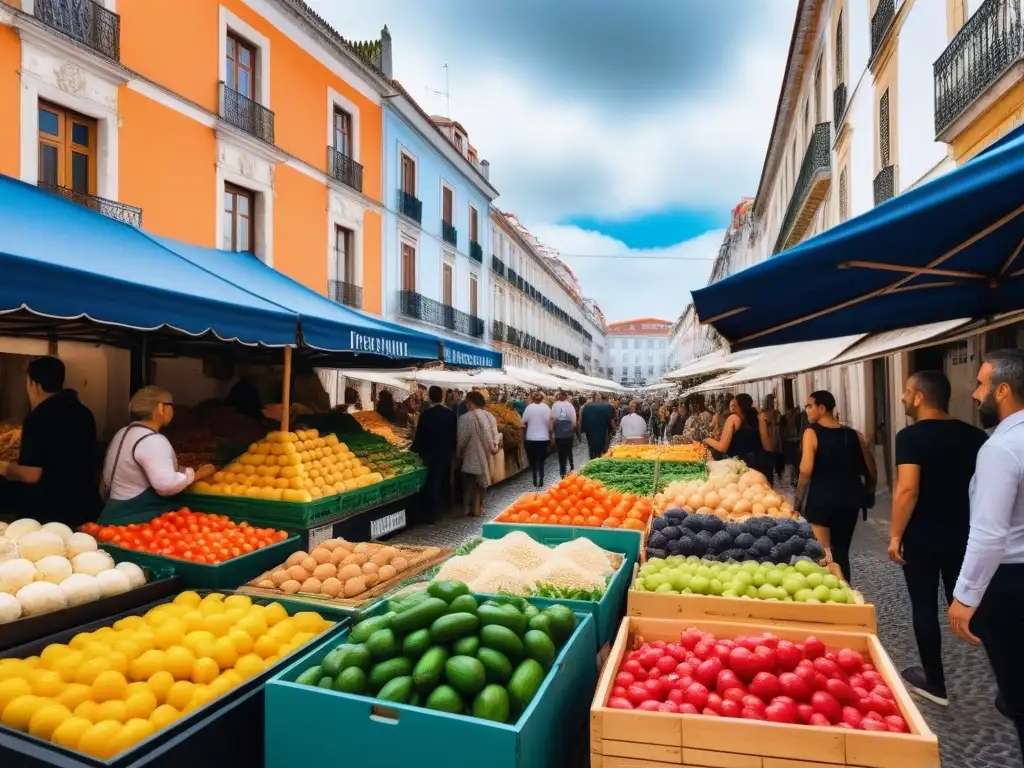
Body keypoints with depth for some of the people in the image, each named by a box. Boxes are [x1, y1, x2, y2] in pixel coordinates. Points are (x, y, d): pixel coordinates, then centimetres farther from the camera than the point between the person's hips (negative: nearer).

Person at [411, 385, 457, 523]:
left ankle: (433, 514, 3)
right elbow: (455, 434, 6)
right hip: (447, 453, 5)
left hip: (432, 453, -5)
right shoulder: (451, 413, -1)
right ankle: (443, 509, 30)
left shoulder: (426, 415, -16)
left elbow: (420, 435, -11)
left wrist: (415, 450, 3)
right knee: (445, 482, 17)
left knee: (433, 484, 1)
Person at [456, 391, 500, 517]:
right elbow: (495, 435, 7)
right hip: (486, 456, 6)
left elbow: (461, 439, -14)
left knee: (470, 485, 6)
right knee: (481, 482, 17)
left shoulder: (466, 418, -18)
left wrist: (459, 453, 2)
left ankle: (469, 509, 12)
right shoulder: (490, 416, 2)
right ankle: (478, 508, 25)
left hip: (472, 457, -6)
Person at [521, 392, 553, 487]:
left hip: (531, 438, -1)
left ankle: (535, 481, 12)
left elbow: (523, 423, -6)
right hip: (543, 438, 1)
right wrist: (550, 436, 8)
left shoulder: (529, 407, -7)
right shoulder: (546, 407, -6)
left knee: (533, 460, 12)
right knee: (541, 460, 12)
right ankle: (540, 481, 10)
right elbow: (550, 424, -6)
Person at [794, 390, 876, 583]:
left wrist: (798, 501, -10)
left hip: (821, 498, -5)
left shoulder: (812, 433, -10)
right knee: (841, 552, 18)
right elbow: (871, 469, 8)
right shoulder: (853, 435, 4)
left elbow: (806, 470, -19)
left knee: (822, 554, 4)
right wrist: (866, 493, 24)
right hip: (849, 498, 5)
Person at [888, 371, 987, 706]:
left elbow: (908, 490, -23)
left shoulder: (911, 436, -16)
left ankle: (935, 683, 17)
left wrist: (895, 535, -15)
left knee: (924, 607, 7)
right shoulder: (974, 435, 2)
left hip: (922, 537, -5)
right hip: (964, 534, 5)